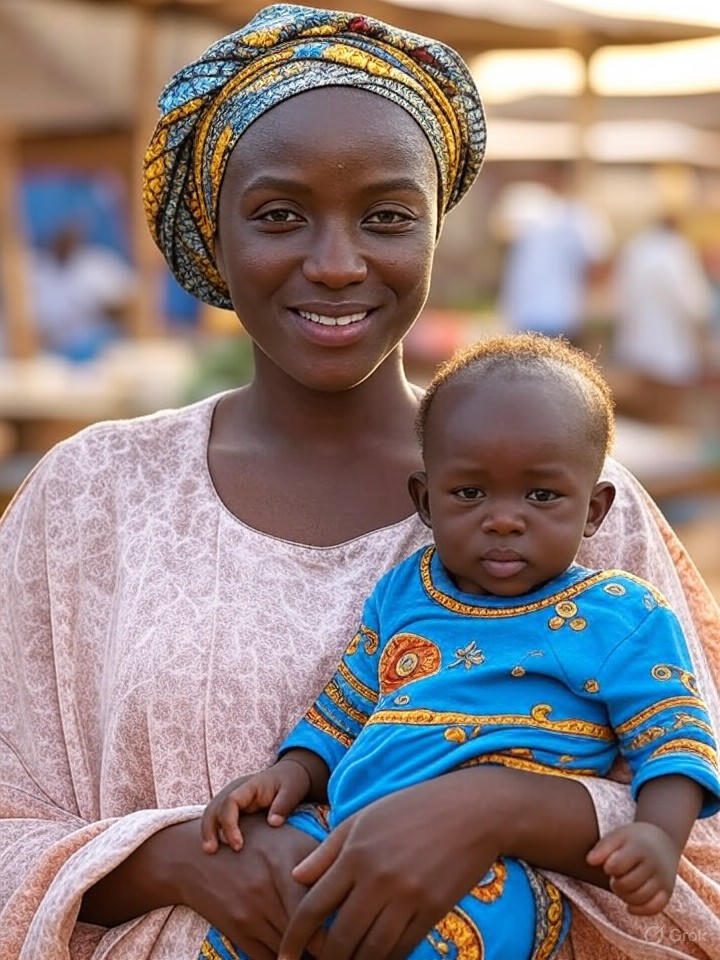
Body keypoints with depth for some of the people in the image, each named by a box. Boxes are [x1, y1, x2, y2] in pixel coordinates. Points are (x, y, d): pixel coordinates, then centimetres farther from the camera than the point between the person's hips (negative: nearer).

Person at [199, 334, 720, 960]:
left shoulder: (618, 617, 4)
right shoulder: (403, 592, 19)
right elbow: (342, 711, 26)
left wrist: (660, 835, -17)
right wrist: (293, 773, 7)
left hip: (494, 868, -6)